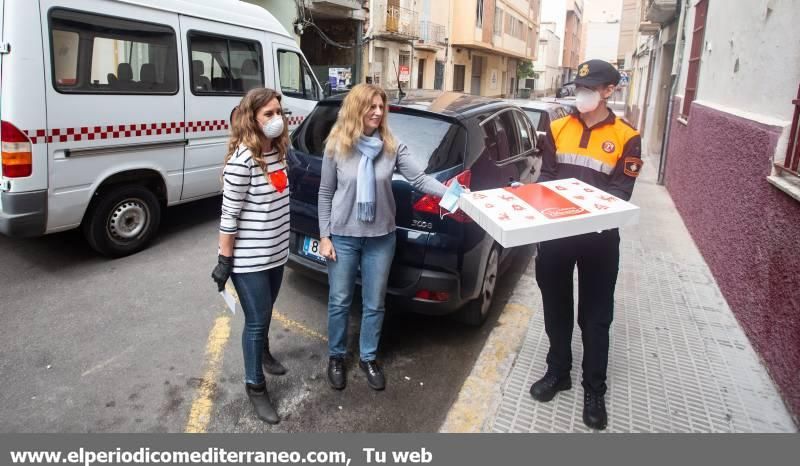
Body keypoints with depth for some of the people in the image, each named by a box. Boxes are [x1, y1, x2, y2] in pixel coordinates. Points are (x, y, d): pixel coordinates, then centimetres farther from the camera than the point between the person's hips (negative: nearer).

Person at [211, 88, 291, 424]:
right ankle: (255, 387, 23)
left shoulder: (278, 150, 4)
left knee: (265, 313, 26)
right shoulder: (242, 159, -21)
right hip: (249, 258, -7)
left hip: (277, 252, 7)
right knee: (257, 320, 4)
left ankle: (262, 353, 52)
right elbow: (229, 214, -18)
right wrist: (224, 260, -14)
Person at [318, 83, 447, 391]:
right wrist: (324, 236, -3)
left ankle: (368, 358, 33)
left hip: (381, 238, 1)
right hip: (343, 237, -1)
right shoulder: (336, 147, -7)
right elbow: (325, 194, -1)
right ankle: (336, 357, 34)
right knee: (339, 302, 12)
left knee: (374, 304, 13)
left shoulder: (393, 147, -6)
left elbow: (419, 179, -12)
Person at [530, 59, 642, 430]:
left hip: (599, 238, -2)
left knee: (595, 316, 8)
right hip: (555, 233, 3)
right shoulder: (558, 128, 4)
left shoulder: (626, 137, -3)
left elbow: (621, 194, -7)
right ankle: (557, 372, 34)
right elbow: (545, 177, 6)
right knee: (556, 307, 15)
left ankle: (594, 390, 25)